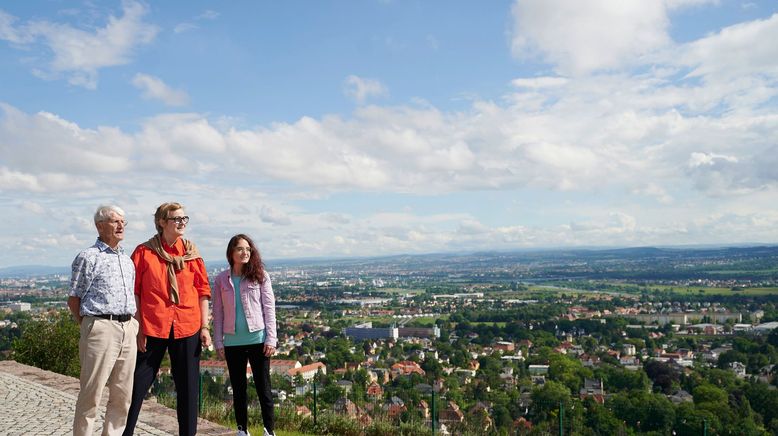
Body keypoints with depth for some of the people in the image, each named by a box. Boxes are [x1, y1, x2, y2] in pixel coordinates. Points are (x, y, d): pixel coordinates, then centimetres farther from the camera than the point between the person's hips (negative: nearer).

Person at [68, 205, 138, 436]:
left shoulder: (127, 259, 17)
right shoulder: (88, 257, -2)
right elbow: (73, 300, -1)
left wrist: (132, 324, 13)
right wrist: (89, 327, -2)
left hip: (128, 330, 6)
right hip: (102, 328, -6)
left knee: (122, 396, 10)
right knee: (91, 394, -2)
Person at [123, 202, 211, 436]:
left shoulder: (191, 252, 7)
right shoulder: (144, 252, 0)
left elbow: (203, 289, 7)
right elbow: (134, 292, 0)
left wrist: (204, 326, 2)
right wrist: (138, 329, -6)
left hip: (188, 328, 2)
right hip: (152, 328, -2)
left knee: (188, 386, 8)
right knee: (138, 384, 4)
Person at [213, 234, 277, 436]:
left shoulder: (260, 276, -1)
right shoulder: (221, 280, 4)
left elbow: (269, 308, -2)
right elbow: (218, 313, 6)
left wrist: (271, 338, -7)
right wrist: (218, 342, 2)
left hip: (258, 339, -2)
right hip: (232, 343, 2)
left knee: (263, 387, 3)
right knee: (238, 389, 11)